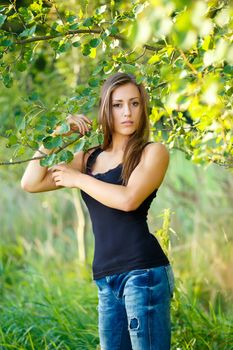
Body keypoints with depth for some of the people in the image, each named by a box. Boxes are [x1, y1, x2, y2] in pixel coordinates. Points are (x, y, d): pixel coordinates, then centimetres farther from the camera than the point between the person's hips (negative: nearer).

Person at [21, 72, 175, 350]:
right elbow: (31, 183, 11)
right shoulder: (89, 157, 17)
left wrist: (78, 179, -1)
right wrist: (57, 135, 5)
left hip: (143, 272, -6)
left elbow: (129, 199, -14)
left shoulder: (153, 151, 3)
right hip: (107, 280, 6)